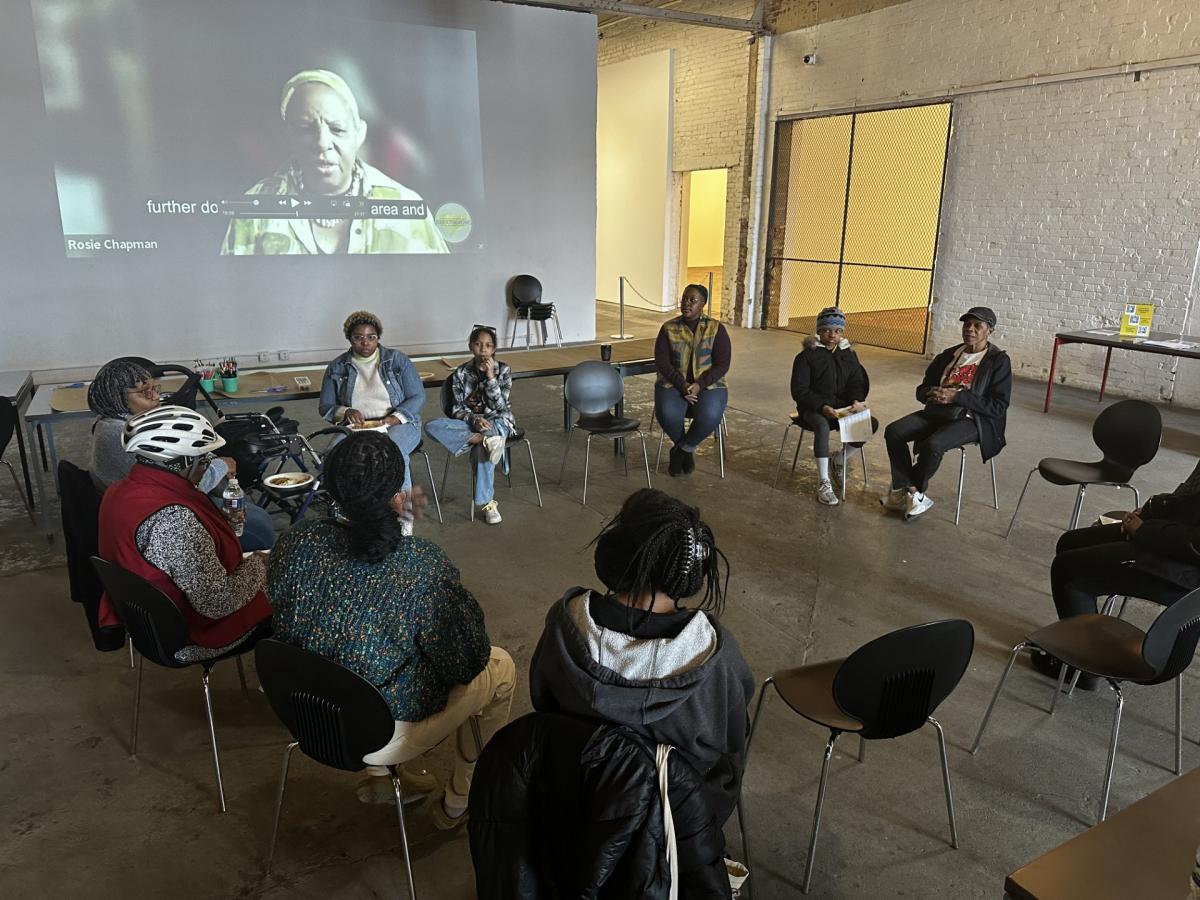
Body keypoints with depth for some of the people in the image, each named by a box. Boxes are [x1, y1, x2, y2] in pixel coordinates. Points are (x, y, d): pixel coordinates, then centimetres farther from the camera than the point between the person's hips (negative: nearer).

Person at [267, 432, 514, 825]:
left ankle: (379, 777, 35)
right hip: (383, 739, -5)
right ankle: (457, 803, 30)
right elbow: (465, 663, -18)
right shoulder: (424, 566, -30)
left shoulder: (296, 543, -16)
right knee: (501, 667, 17)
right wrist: (461, 596, 0)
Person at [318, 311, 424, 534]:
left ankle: (404, 519, -24)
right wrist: (345, 412, -12)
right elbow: (325, 406, 11)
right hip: (356, 428, 2)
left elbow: (418, 397, 3)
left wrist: (396, 417, -15)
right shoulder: (337, 368, 10)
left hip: (398, 424, -2)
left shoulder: (398, 360, 6)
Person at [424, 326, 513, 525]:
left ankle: (486, 502, -25)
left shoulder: (503, 370, -2)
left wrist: (490, 376, -17)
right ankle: (485, 440, -34)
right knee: (431, 427, -26)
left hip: (498, 421, -3)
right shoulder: (461, 373, 2)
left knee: (481, 449, -38)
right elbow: (458, 410, 0)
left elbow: (500, 406, -9)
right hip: (470, 421, 3)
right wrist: (474, 420, -21)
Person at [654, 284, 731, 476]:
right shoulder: (668, 328, 3)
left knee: (709, 416, -33)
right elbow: (661, 362, -4)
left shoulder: (717, 329, 0)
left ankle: (681, 449, -3)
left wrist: (699, 385, -19)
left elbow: (722, 364, -5)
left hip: (708, 385, 0)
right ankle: (686, 450, 1)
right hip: (673, 383, 1)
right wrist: (682, 384, -18)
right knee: (668, 414, -31)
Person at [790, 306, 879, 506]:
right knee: (822, 425, -39)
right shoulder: (807, 355, -4)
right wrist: (822, 407, -25)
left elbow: (857, 383, 10)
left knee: (872, 423, -19)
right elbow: (799, 391, -10)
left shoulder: (849, 355, 11)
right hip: (813, 409, -5)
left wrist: (856, 400, -15)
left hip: (842, 408, 5)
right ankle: (823, 482, -32)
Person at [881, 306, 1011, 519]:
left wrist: (956, 396, -20)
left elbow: (998, 406, -12)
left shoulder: (999, 361, -3)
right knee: (893, 431, -18)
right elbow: (921, 390, 17)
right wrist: (933, 393, -9)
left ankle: (905, 491, -10)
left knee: (932, 445, -34)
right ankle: (914, 494, -15)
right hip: (937, 412, 6)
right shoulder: (948, 355, 15)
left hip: (972, 420, -6)